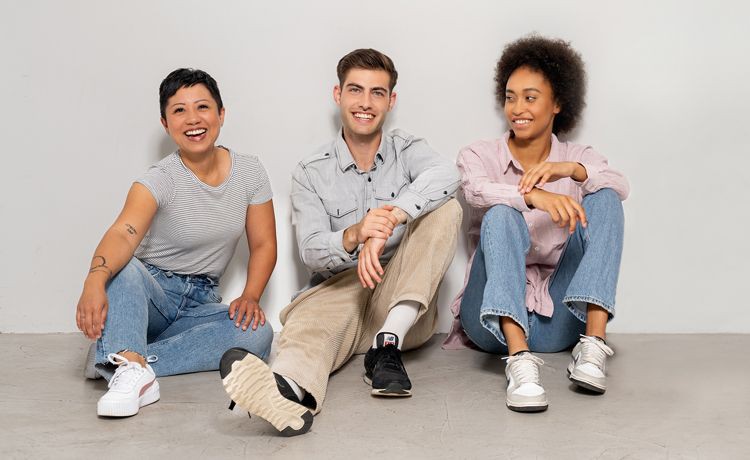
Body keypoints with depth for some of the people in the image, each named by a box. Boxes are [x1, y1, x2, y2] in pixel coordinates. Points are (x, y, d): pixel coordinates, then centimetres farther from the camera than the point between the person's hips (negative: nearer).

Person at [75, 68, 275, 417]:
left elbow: (263, 245, 2)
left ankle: (117, 358, -29)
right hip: (151, 291, -3)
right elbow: (123, 233, -33)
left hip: (200, 303, 3)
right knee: (120, 268, -35)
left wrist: (250, 296, -16)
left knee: (258, 334, -29)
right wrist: (95, 280, -54)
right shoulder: (161, 179, -14)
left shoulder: (249, 172, -3)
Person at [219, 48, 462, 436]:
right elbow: (311, 252, -8)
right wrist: (354, 236, -33)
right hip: (338, 290, -1)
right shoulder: (311, 173, 5)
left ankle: (387, 346, -30)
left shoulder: (407, 151, 6)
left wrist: (388, 221, -37)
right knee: (309, 320, -35)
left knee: (445, 210, -20)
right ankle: (289, 390, -71)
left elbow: (446, 174, -20)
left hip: (403, 303, 1)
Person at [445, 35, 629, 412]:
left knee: (603, 198, -15)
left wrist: (571, 169, -31)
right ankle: (520, 360, -44)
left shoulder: (578, 158, 11)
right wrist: (533, 196, -39)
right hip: (495, 316, -2)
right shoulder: (478, 155, 6)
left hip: (558, 317, 2)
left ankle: (594, 343, -27)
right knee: (501, 216, -29)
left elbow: (620, 186, -11)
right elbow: (478, 191, -19)